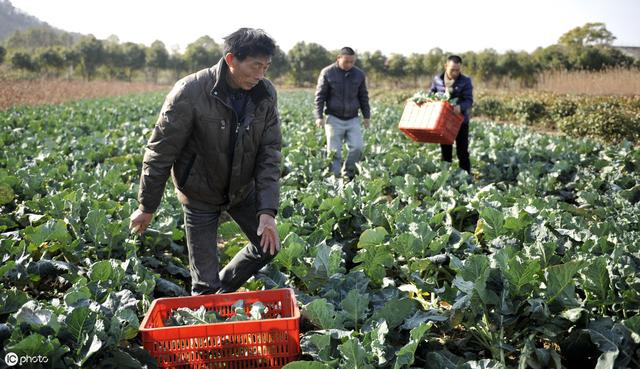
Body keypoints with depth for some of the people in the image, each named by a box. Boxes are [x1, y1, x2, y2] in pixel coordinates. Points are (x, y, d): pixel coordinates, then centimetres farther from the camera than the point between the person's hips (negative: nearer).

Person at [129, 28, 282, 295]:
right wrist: (147, 207, -10)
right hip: (201, 193, -4)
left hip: (242, 189, 5)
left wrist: (268, 210, -21)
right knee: (205, 281, -1)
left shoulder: (265, 94, -12)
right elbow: (161, 152, -18)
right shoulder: (190, 93, -26)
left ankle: (224, 290, 32)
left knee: (268, 246, 11)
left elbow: (269, 153, -11)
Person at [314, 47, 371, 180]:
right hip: (334, 119, -2)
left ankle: (348, 174, 9)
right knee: (334, 151, -4)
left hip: (352, 119, 3)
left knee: (357, 147, -10)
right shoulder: (327, 73, -3)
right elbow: (320, 96, -1)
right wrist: (319, 116, -8)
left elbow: (363, 97, 16)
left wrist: (366, 116, 15)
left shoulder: (359, 74, 7)